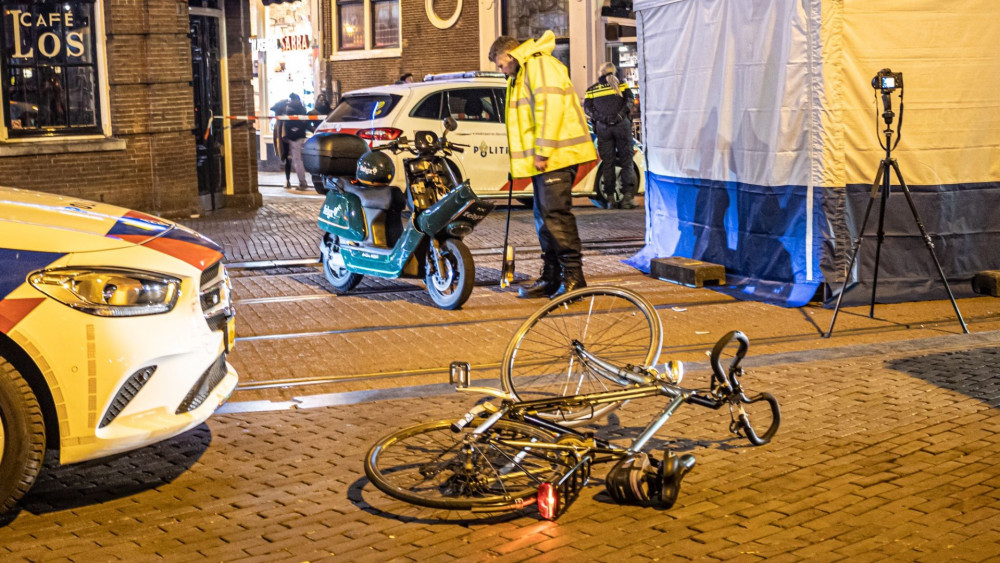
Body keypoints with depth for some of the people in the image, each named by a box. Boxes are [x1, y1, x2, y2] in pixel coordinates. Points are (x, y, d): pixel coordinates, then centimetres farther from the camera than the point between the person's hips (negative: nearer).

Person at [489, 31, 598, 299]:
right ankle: (551, 277, 16)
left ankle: (574, 277, -11)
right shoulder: (523, 73, 26)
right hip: (543, 159, 11)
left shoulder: (539, 64, -7)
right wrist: (528, 157, 19)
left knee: (556, 213, -13)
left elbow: (550, 106, -19)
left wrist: (542, 151, -21)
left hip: (556, 155, -11)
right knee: (544, 216, 11)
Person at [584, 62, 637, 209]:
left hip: (602, 127, 2)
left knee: (607, 162, 7)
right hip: (621, 124, -1)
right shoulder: (622, 85, 10)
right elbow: (629, 99, -4)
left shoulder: (592, 89, 14)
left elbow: (586, 107, 3)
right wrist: (622, 114, -3)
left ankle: (610, 197, 6)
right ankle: (627, 196, -6)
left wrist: (597, 118, 3)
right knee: (626, 160, 2)